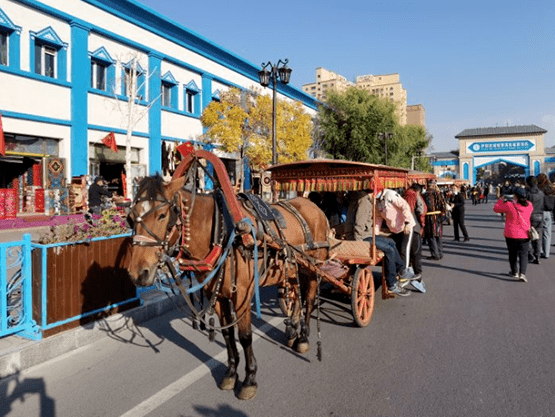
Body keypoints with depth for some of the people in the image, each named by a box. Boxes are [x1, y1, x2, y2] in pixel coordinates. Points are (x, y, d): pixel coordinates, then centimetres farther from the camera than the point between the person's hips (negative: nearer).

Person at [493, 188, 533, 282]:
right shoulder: (529, 205, -6)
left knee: (513, 253, 15)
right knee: (523, 254, 6)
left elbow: (496, 208, -5)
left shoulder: (509, 205, -18)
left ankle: (514, 272, 27)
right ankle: (522, 273, -7)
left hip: (511, 235, -2)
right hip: (524, 235, 2)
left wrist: (501, 200, 10)